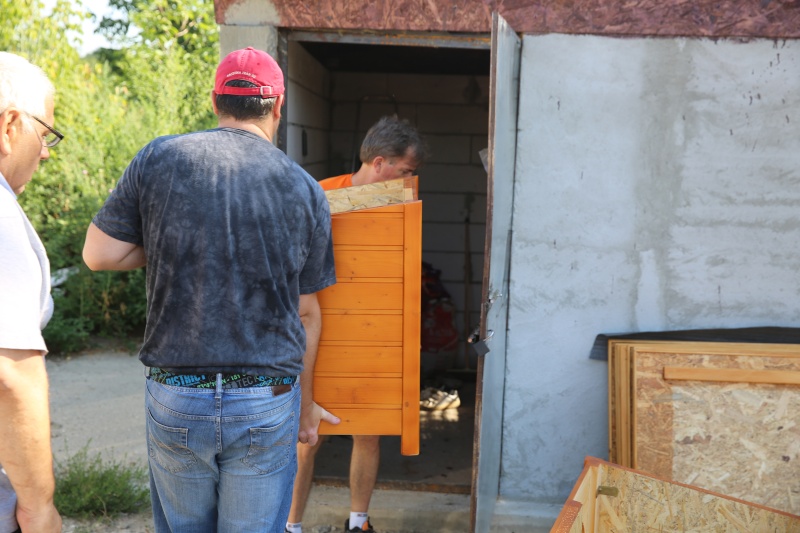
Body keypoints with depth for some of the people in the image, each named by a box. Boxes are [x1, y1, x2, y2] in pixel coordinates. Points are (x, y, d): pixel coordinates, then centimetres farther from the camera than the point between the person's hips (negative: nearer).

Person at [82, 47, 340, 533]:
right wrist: (305, 405, 16)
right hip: (266, 402, 0)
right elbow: (306, 313, 4)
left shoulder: (159, 159, -3)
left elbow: (99, 254, 0)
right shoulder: (305, 190, -1)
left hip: (174, 398, 1)